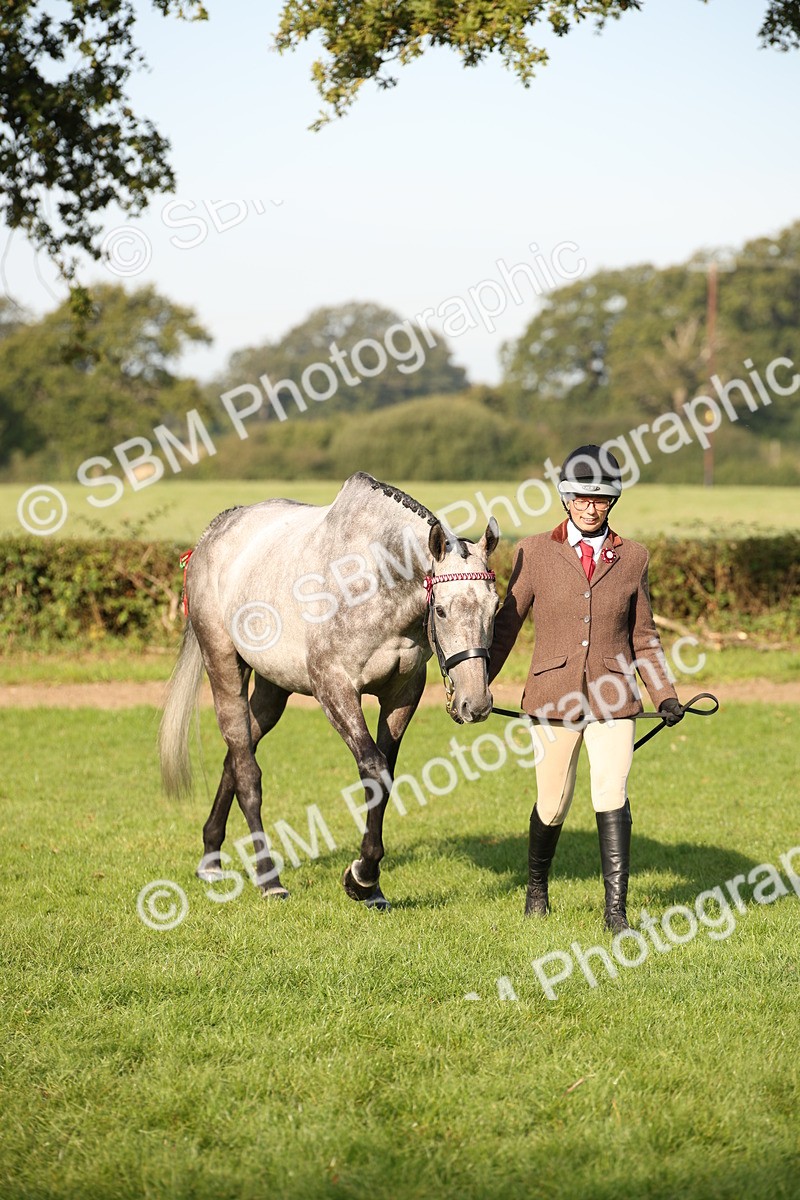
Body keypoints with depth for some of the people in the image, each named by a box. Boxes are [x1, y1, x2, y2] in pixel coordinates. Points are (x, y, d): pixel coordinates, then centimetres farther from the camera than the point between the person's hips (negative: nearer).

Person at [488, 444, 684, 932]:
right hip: (555, 696, 0)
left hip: (613, 697, 0)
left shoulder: (632, 558, 5)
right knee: (553, 805, 8)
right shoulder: (535, 552, 1)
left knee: (612, 796, -14)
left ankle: (616, 909, -9)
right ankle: (537, 884, 35)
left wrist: (665, 694, 2)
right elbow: (507, 623, 6)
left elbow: (643, 636, 11)